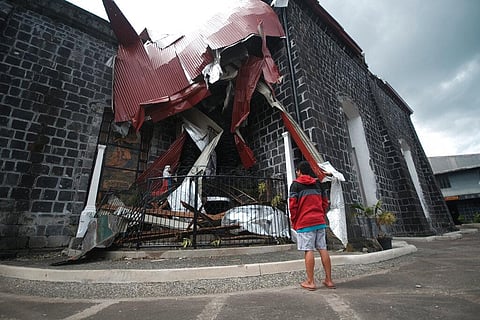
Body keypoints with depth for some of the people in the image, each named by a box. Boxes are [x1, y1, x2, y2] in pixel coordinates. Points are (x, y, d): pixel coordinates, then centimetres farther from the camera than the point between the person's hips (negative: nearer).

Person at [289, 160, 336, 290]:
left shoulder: (296, 184, -4)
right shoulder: (318, 184, 12)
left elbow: (293, 205, -8)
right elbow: (325, 203, 14)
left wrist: (294, 222, 1)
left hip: (304, 223, -5)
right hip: (320, 221, 5)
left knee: (309, 251, -1)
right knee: (323, 249, 9)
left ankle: (310, 282, 6)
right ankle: (329, 280, 16)